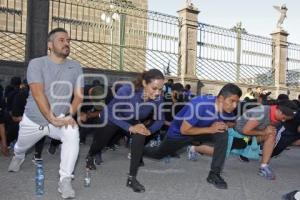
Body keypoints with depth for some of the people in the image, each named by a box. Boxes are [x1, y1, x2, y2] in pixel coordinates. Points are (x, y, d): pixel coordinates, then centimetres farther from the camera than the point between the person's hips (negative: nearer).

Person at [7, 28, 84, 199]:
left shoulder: (75, 67, -4)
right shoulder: (37, 63, -13)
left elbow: (79, 95, -8)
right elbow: (38, 94, -26)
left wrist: (69, 116, -25)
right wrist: (52, 119, -36)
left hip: (60, 118, 0)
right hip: (33, 120, 0)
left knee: (73, 133, -31)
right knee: (21, 147, 22)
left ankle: (65, 181, -22)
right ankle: (18, 156, 63)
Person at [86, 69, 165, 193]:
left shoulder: (158, 98, -31)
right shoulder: (127, 90, -41)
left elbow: (159, 120, -17)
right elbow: (111, 112, -33)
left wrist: (149, 130, -36)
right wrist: (130, 128, -42)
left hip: (134, 121, 2)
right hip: (112, 119, -1)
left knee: (140, 135, -31)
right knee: (100, 143, 21)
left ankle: (132, 178, -19)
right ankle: (90, 156, 61)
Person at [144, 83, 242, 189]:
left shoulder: (227, 109, -20)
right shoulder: (200, 105, -41)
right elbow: (184, 130, -32)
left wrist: (222, 125, -19)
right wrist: (210, 129, -34)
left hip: (199, 129, 4)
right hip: (178, 132, -4)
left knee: (223, 134, -23)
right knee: (158, 154, 17)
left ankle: (214, 174, -14)